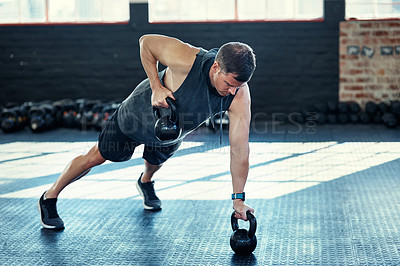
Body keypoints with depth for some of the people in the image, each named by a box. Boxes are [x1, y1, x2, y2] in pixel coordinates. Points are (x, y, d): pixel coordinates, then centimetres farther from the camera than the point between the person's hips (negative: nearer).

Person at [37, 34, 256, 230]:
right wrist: (156, 87, -33)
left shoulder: (239, 96, -33)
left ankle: (146, 182, 70)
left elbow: (239, 148, -28)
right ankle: (49, 198, 32)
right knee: (96, 157, 11)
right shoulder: (186, 60, -44)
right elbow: (146, 42, -25)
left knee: (156, 160, 33)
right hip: (139, 113, -4)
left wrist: (238, 199, -26)